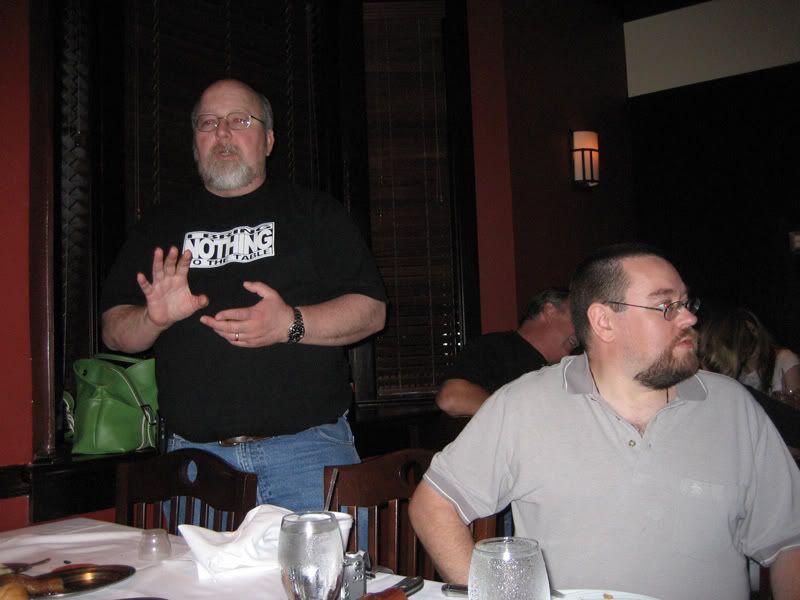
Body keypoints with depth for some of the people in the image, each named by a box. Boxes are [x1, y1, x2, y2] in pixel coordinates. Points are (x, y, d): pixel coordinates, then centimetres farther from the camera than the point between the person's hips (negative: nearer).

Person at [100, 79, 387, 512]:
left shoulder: (313, 213, 8)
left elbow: (371, 310, 0)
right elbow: (113, 331, 14)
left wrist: (292, 324, -16)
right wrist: (154, 317, -9)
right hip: (194, 454, 2)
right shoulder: (162, 228, 16)